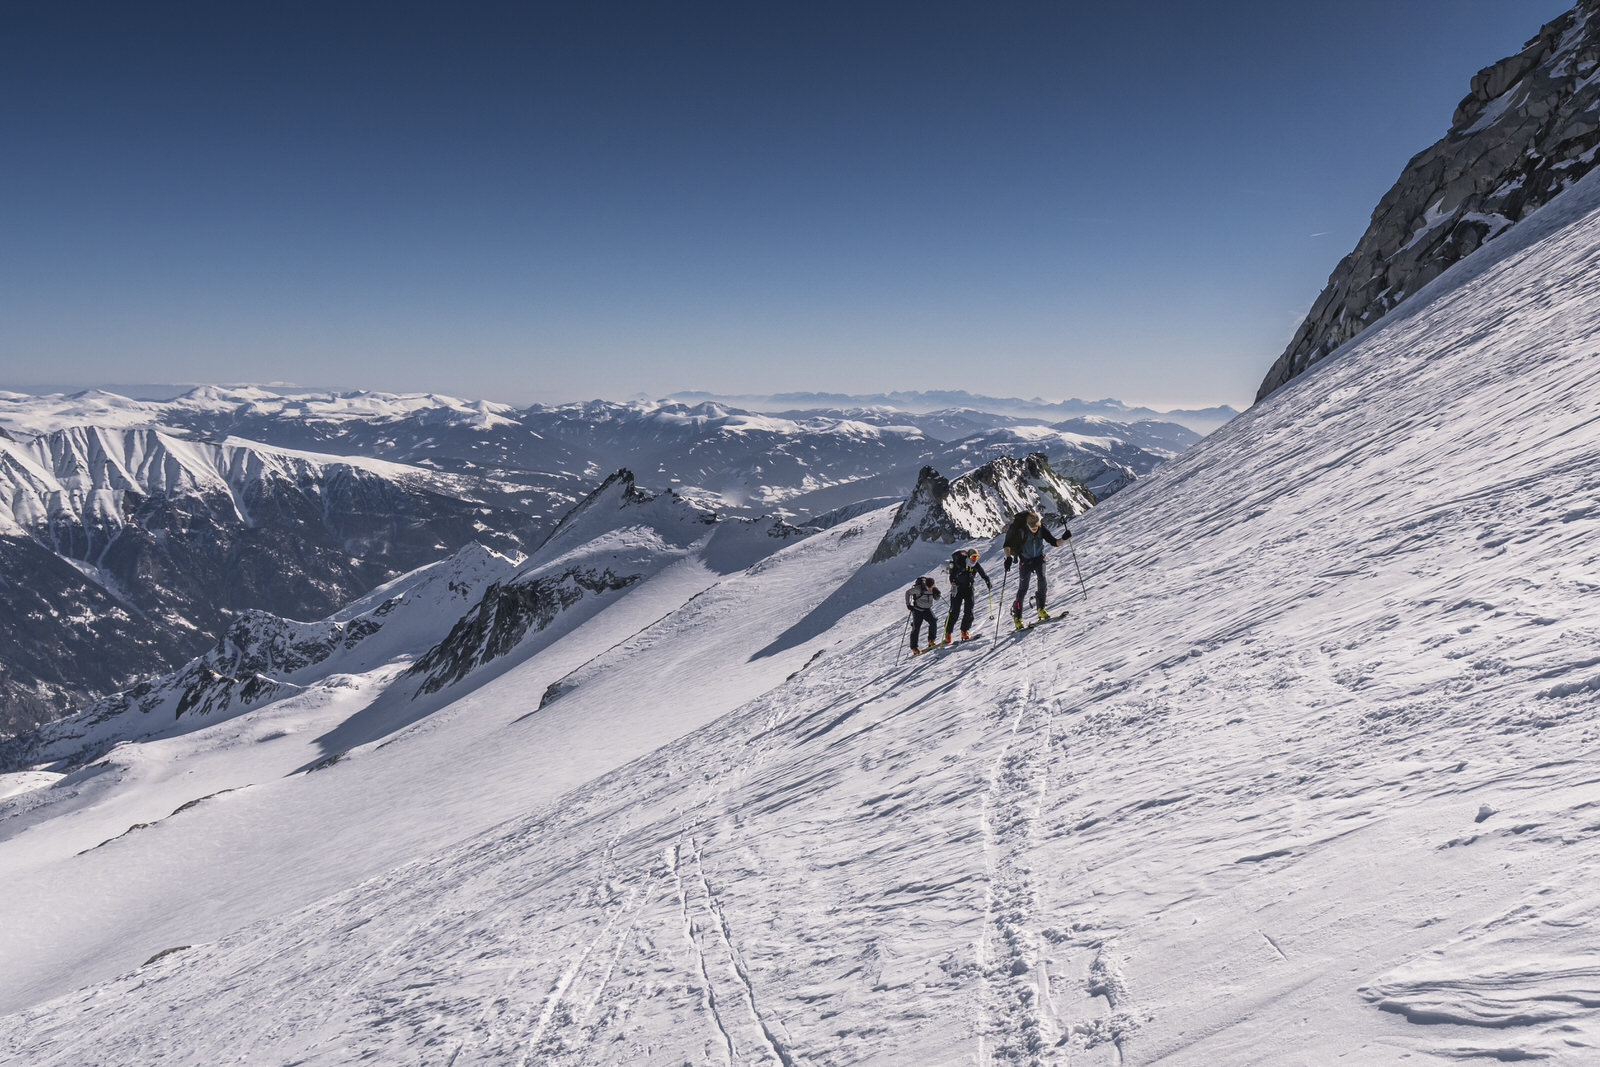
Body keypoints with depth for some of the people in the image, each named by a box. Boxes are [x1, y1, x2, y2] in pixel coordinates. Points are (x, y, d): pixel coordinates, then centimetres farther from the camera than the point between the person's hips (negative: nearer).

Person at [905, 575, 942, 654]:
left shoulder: (934, 589, -10)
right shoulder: (919, 588, -23)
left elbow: (936, 598, 4)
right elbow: (908, 592, -10)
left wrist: (938, 594, -18)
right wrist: (908, 604, -10)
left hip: (927, 609, 4)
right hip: (917, 609, -4)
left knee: (933, 622, -19)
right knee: (916, 628, -7)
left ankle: (931, 641, -4)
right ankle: (914, 648, 2)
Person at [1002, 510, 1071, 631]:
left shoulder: (1041, 530, -12)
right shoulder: (1020, 532, -21)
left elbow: (1054, 542, -8)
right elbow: (1007, 545, -16)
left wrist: (1063, 538, -27)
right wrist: (1008, 557, -30)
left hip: (1038, 558, 3)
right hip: (1025, 560, -3)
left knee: (1042, 580, -20)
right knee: (1023, 589, -6)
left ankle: (1041, 609, -5)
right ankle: (1017, 618, 4)